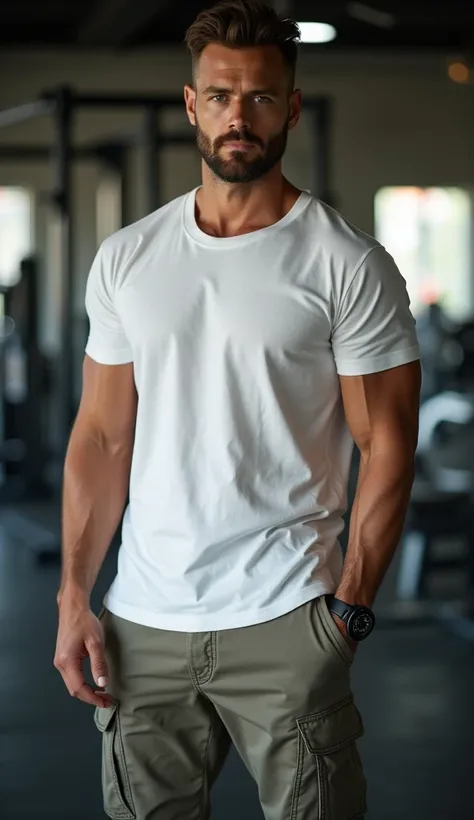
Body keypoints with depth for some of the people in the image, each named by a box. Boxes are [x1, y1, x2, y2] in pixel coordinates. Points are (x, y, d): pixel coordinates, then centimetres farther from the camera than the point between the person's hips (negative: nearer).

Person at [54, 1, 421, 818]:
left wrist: (349, 606, -11)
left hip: (284, 624, -3)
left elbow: (386, 445, -5)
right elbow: (102, 436, 8)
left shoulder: (349, 265, -5)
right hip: (142, 620, 4)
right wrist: (73, 598, 2)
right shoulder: (125, 258, 7)